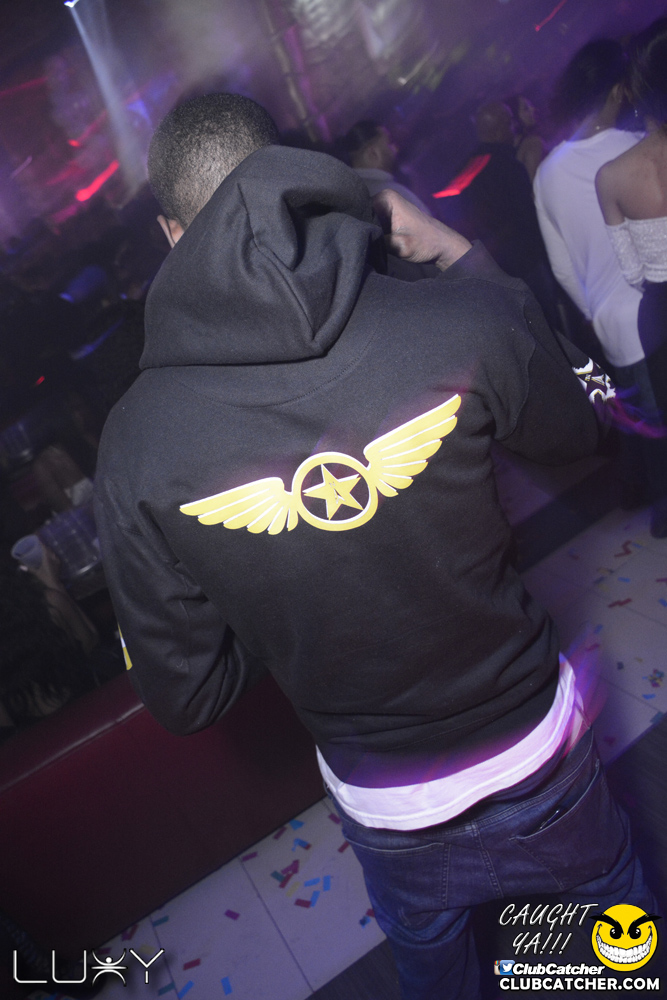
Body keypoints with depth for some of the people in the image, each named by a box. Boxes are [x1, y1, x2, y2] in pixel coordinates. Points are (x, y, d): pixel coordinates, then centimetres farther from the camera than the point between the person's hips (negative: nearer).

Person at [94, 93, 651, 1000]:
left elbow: (186, 696, -13)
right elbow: (574, 434, -2)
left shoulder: (135, 445, -22)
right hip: (538, 755, 0)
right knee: (618, 896, 37)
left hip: (388, 810, 1)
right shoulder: (465, 320, -26)